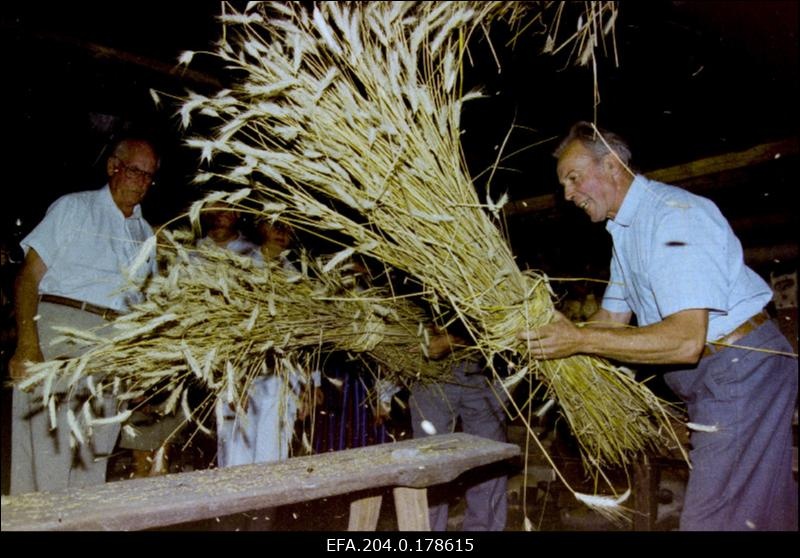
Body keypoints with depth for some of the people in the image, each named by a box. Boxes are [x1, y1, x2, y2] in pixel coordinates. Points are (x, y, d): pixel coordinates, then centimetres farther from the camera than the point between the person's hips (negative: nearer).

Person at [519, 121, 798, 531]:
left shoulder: (675, 214, -22)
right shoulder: (625, 230, 10)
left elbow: (685, 340, -31)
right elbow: (613, 320, 12)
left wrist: (580, 340, -30)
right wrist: (553, 332, -5)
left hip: (742, 371, -10)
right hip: (710, 381, 10)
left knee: (713, 520, -7)